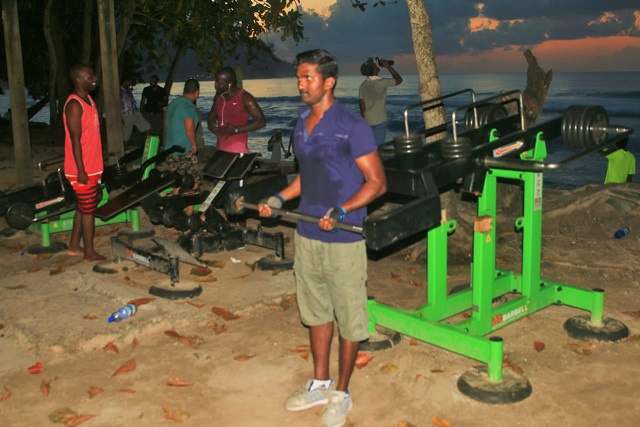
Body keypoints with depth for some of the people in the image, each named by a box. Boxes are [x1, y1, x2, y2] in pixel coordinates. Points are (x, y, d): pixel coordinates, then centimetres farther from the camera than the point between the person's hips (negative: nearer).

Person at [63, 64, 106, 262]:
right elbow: (75, 140, -20)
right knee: (88, 209, 0)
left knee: (83, 208, 17)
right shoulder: (74, 105, -18)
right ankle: (89, 253, 11)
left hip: (92, 167, 9)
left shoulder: (89, 100, 12)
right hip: (83, 170, -9)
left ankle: (74, 246, 30)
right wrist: (81, 171, -21)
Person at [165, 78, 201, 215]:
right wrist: (194, 145, -8)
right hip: (184, 152, -8)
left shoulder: (173, 104, 13)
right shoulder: (189, 107, -15)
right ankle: (189, 214, -1)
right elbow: (189, 129, -23)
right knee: (194, 182, 1)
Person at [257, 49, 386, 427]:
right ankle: (320, 383, 33)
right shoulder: (302, 125, 10)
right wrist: (280, 199, 7)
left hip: (343, 239, -7)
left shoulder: (352, 127, -14)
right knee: (316, 312, 18)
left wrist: (340, 213, -26)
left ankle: (341, 393, 22)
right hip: (307, 235, 8)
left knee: (349, 318, 6)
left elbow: (377, 182, -15)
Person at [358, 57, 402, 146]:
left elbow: (362, 106, 2)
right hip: (379, 121, -5)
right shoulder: (381, 83, -13)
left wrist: (365, 119, 14)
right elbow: (399, 80, 2)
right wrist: (388, 66, 4)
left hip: (368, 121, 5)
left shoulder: (363, 86, 0)